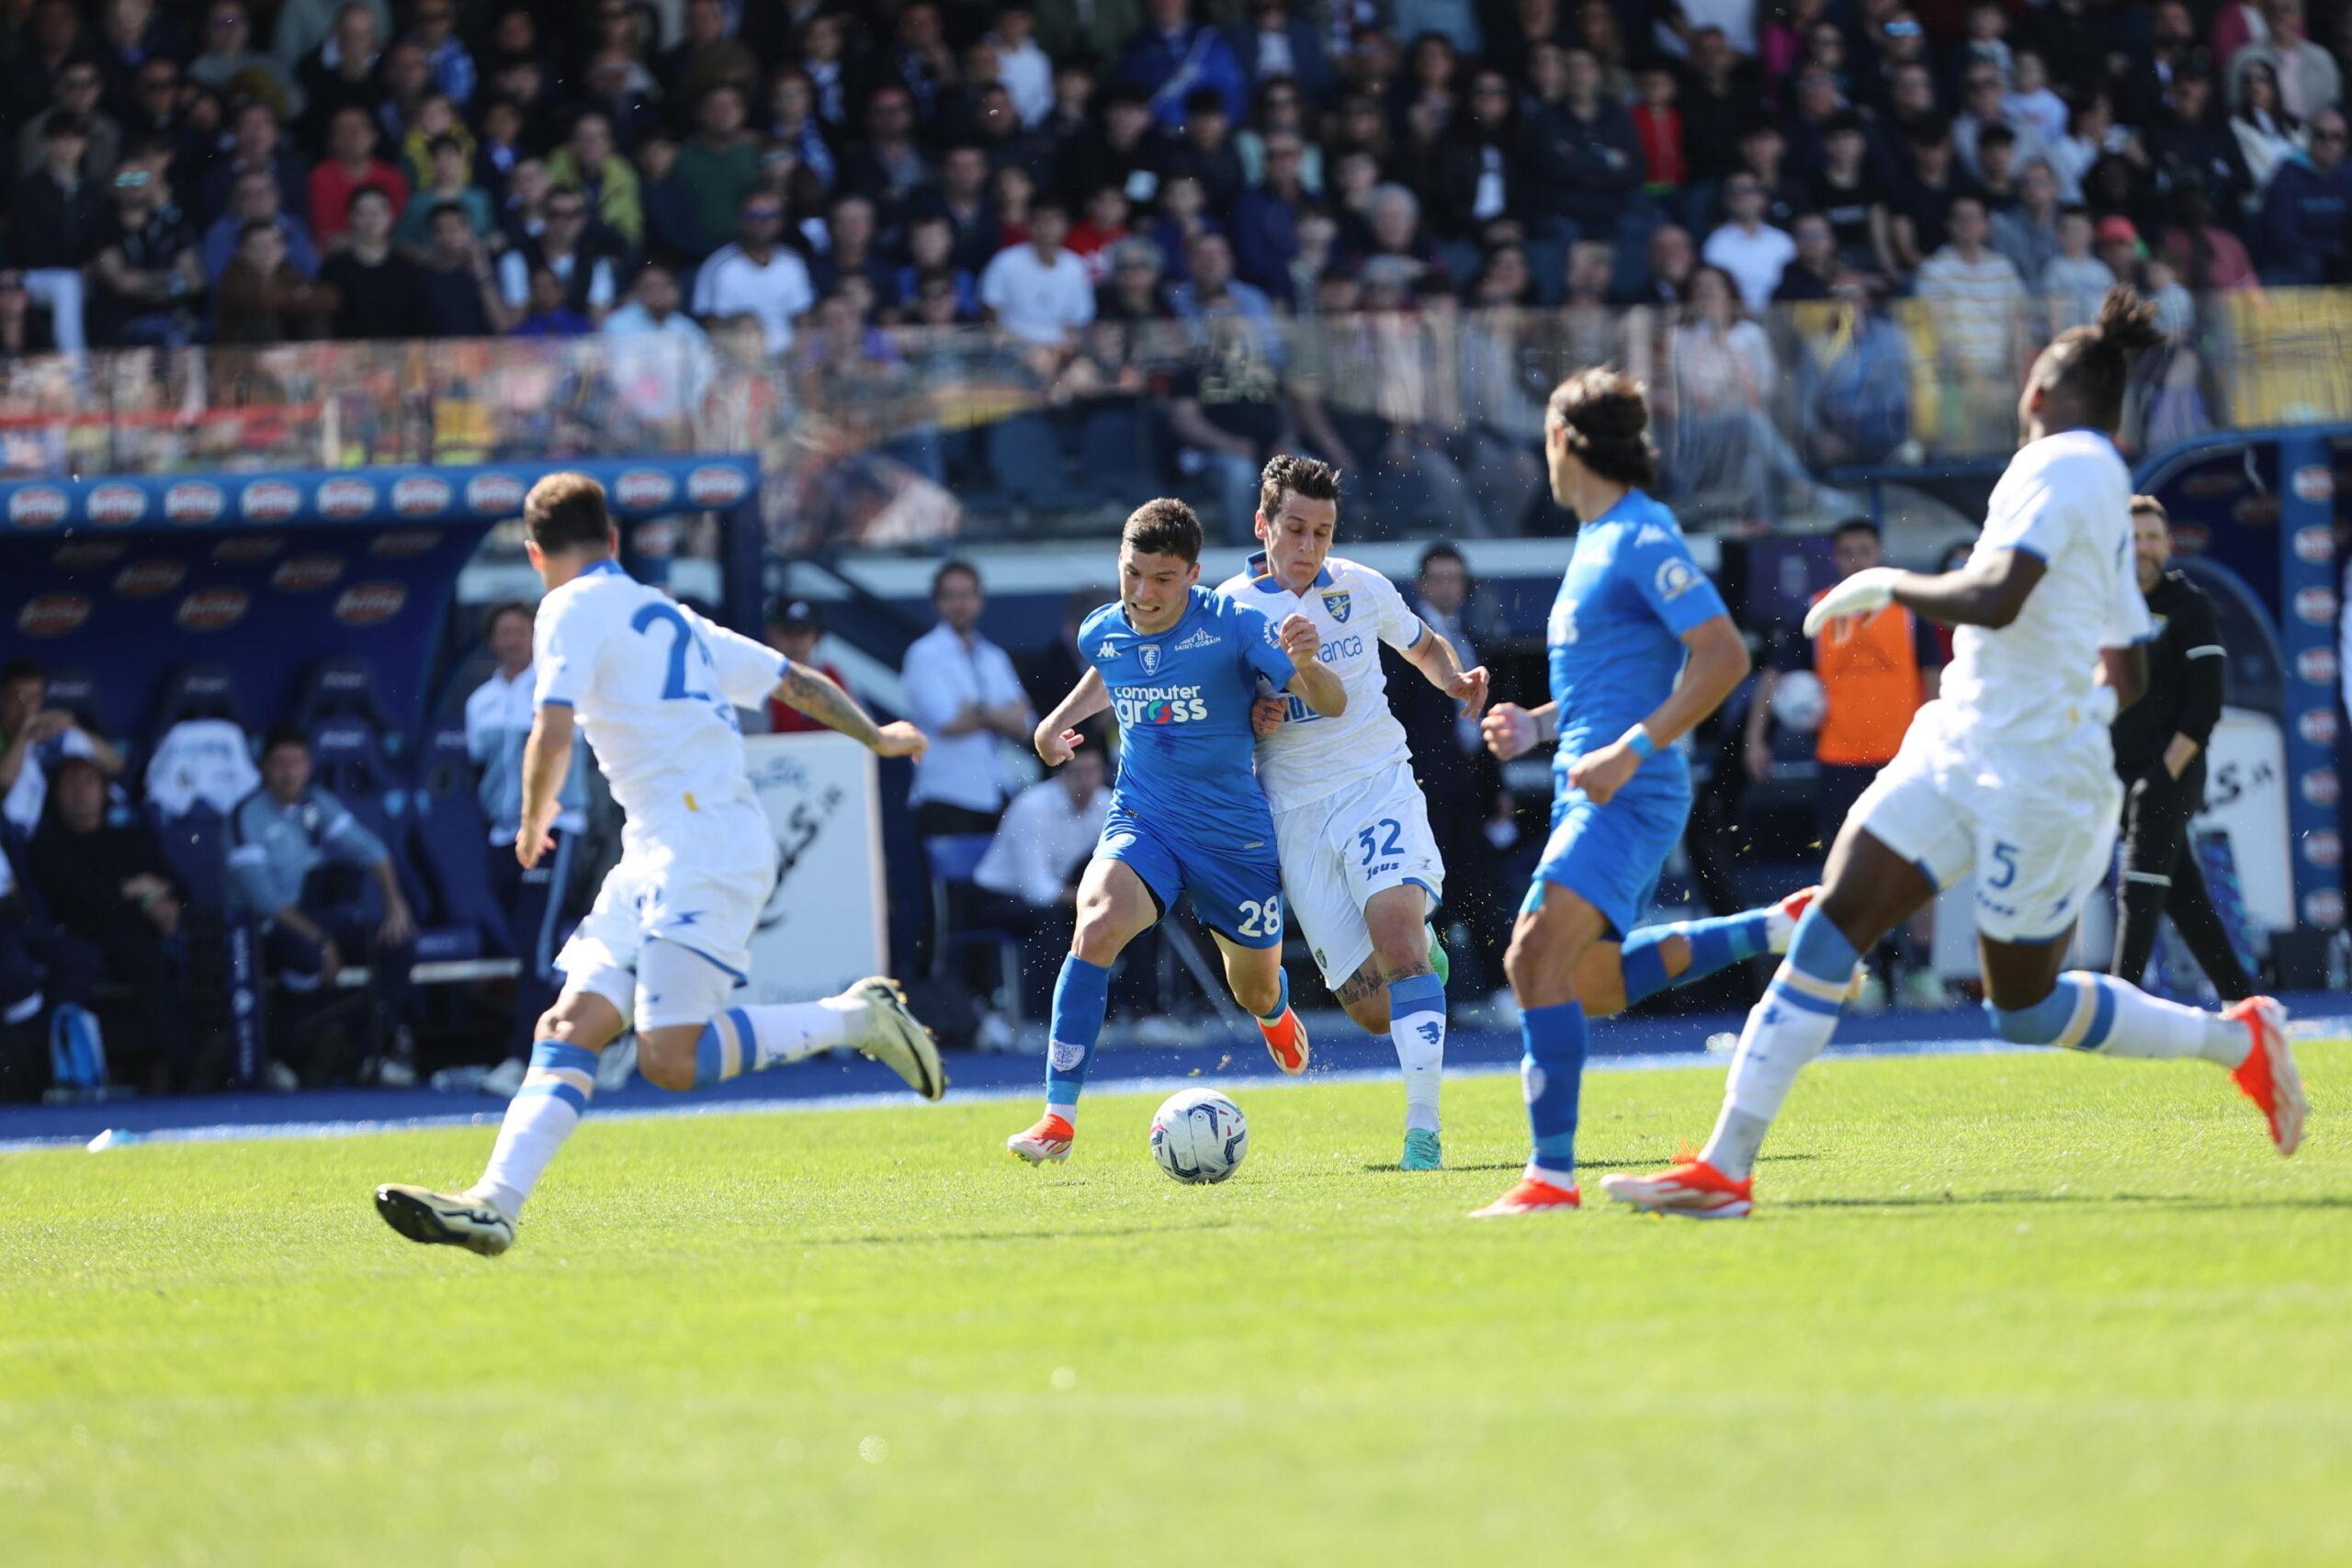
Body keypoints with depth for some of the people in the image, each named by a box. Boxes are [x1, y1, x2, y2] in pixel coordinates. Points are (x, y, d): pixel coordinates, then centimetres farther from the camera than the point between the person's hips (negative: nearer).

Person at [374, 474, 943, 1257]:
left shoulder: (575, 609, -2)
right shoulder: (672, 618, 23)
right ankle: (493, 1205, -14)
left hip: (704, 840, -9)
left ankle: (858, 1017, -5)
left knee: (670, 1058, -19)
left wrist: (534, 820, 7)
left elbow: (553, 735, -13)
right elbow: (799, 682, 30)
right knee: (568, 1029, -2)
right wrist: (875, 736, 48)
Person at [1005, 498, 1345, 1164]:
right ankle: (1058, 1119, -28)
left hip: (1235, 833, -1)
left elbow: (1332, 706, -20)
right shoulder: (1101, 633, -3)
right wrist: (1060, 719, 13)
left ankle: (1275, 1014, 60)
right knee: (1097, 926, -30)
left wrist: (1305, 664, -40)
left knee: (1256, 992, 16)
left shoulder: (1233, 626, -17)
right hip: (1142, 824, 1)